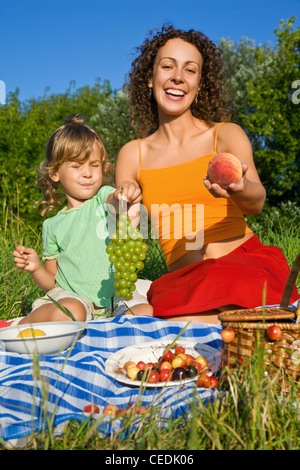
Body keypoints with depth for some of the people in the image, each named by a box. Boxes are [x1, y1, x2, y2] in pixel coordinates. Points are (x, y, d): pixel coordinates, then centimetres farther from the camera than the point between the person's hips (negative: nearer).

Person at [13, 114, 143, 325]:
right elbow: (52, 282, 13)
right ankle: (24, 323, -8)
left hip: (113, 298, 1)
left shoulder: (104, 198, 4)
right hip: (70, 297, 0)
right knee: (69, 312, -32)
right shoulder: (53, 226, 7)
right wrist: (37, 268, -8)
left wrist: (126, 195, -47)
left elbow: (114, 201, -24)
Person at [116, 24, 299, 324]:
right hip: (181, 281, 2)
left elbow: (257, 203, -11)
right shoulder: (132, 154, 11)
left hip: (244, 263, -1)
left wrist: (239, 188, -34)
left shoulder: (226, 135, 6)